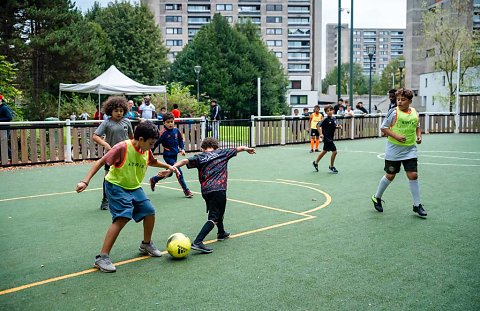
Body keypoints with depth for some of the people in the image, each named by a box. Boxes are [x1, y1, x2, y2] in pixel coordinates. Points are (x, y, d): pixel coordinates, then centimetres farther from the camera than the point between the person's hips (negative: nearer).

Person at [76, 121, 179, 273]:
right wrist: (86, 181, -29)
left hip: (134, 187, 8)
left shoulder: (146, 151, -1)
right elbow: (100, 162, -22)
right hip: (116, 186, -8)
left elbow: (152, 161, 24)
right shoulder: (123, 147, -23)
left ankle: (146, 245, 35)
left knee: (150, 212, 7)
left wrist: (168, 166, 15)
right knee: (122, 217, -24)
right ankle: (102, 258, -15)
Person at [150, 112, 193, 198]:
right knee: (178, 171, -10)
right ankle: (186, 190, 1)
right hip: (168, 155, -7)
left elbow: (180, 140, 15)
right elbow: (155, 143, -13)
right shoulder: (163, 133, -17)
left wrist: (182, 149, 2)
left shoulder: (176, 130, 0)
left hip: (174, 155, 7)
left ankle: (154, 180, 41)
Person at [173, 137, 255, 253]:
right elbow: (240, 148, 24)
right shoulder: (221, 152, 12)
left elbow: (185, 161, -6)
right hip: (218, 188, -4)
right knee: (214, 218, -8)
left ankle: (221, 233, 49)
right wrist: (247, 148, 43)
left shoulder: (199, 157, 12)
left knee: (218, 210, 29)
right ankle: (197, 242, -22)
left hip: (205, 190, 4)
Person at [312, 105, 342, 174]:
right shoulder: (325, 120, -17)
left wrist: (338, 127, -2)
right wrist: (321, 134, -22)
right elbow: (318, 126, -16)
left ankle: (316, 162, 38)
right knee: (334, 151, -8)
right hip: (326, 138, -8)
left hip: (330, 138, 8)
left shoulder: (334, 118, 4)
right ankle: (331, 167, 9)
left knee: (324, 151, 21)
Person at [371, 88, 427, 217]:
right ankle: (377, 197, 28)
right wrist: (396, 136, -20)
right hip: (394, 149, -3)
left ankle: (417, 205, 12)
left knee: (413, 175, -1)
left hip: (410, 149, 4)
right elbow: (383, 127, -8)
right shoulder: (394, 112, -11)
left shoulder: (415, 113, 4)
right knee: (390, 176, 6)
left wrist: (419, 136, 3)